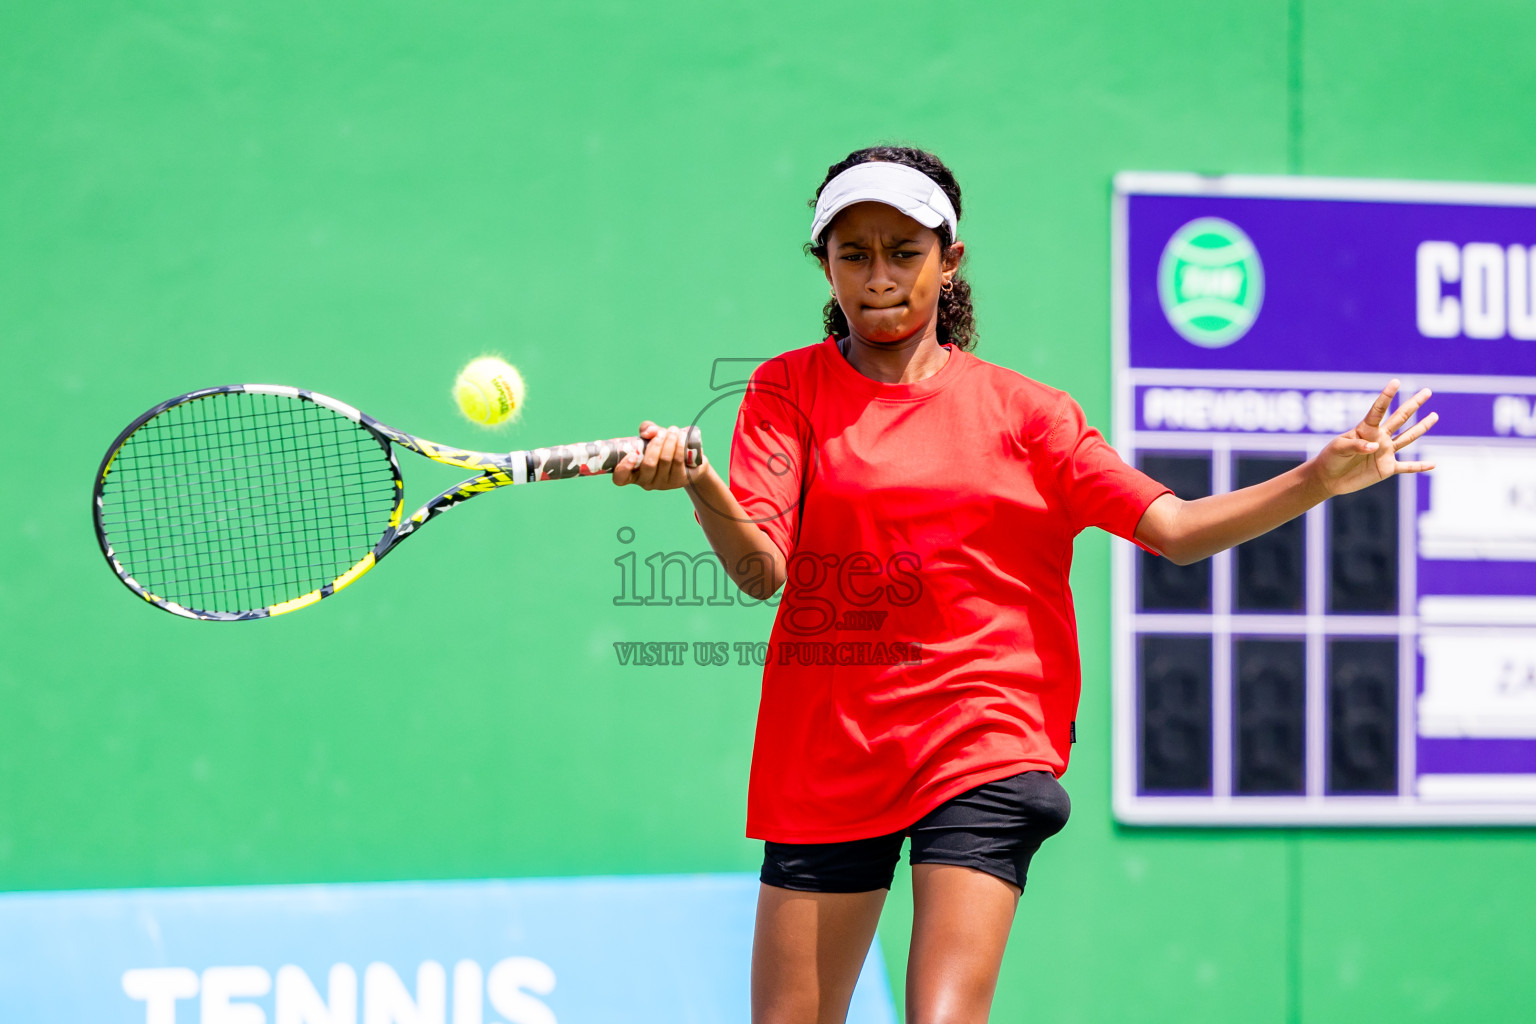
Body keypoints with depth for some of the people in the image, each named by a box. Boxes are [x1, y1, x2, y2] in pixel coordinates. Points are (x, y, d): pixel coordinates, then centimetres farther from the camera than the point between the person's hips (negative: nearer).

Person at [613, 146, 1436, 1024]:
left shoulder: (1020, 409, 6)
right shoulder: (790, 389, 4)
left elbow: (1174, 528, 2)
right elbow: (760, 568, -9)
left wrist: (1322, 477, -9)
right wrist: (698, 483, -30)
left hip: (984, 747, -1)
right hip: (824, 755, 1)